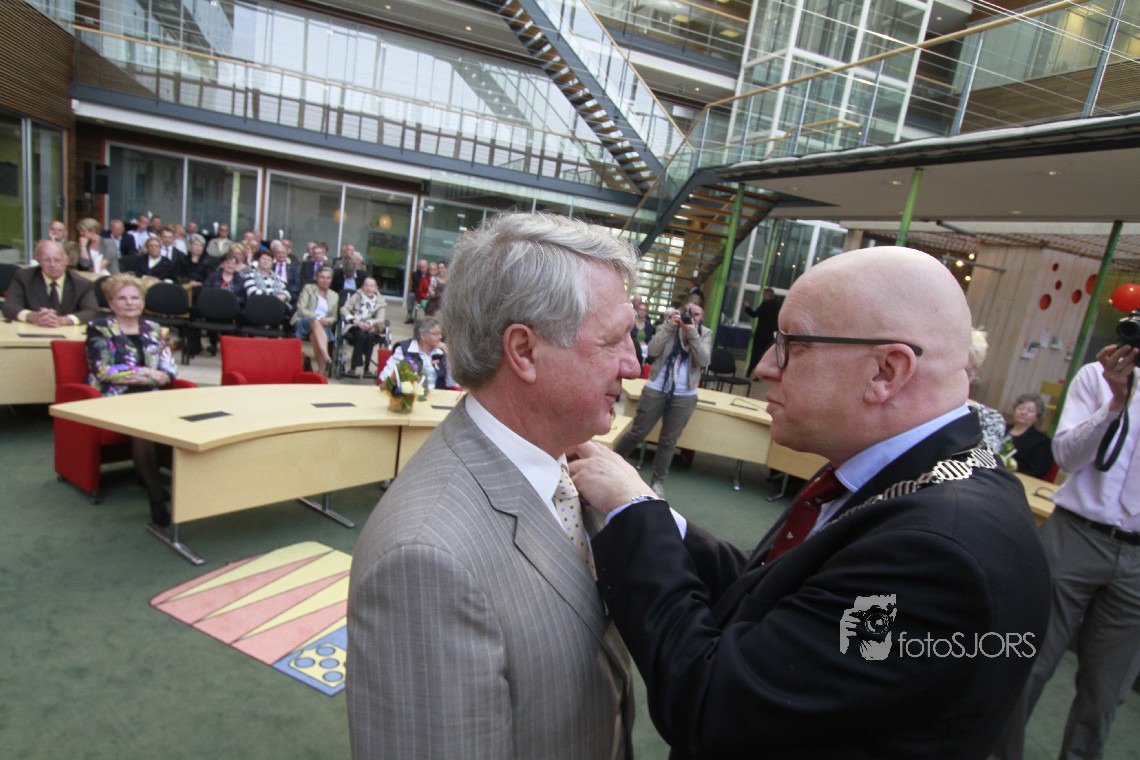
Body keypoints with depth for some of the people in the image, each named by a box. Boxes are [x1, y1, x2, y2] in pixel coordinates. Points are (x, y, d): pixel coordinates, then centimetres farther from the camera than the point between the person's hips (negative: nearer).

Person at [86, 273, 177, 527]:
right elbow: (105, 372, -6)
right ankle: (156, 496, -32)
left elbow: (170, 369, 10)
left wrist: (161, 376, -12)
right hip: (114, 398, -3)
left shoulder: (152, 329, 19)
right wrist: (149, 373, -9)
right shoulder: (99, 329, 8)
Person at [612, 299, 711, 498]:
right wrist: (669, 326, -18)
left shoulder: (705, 333, 3)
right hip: (656, 389, -1)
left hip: (684, 396, 1)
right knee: (637, 432, 5)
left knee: (668, 441, 8)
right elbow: (652, 351, -12)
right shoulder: (669, 324, 1)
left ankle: (658, 482, 21)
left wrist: (692, 333, -19)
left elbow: (703, 361, -12)